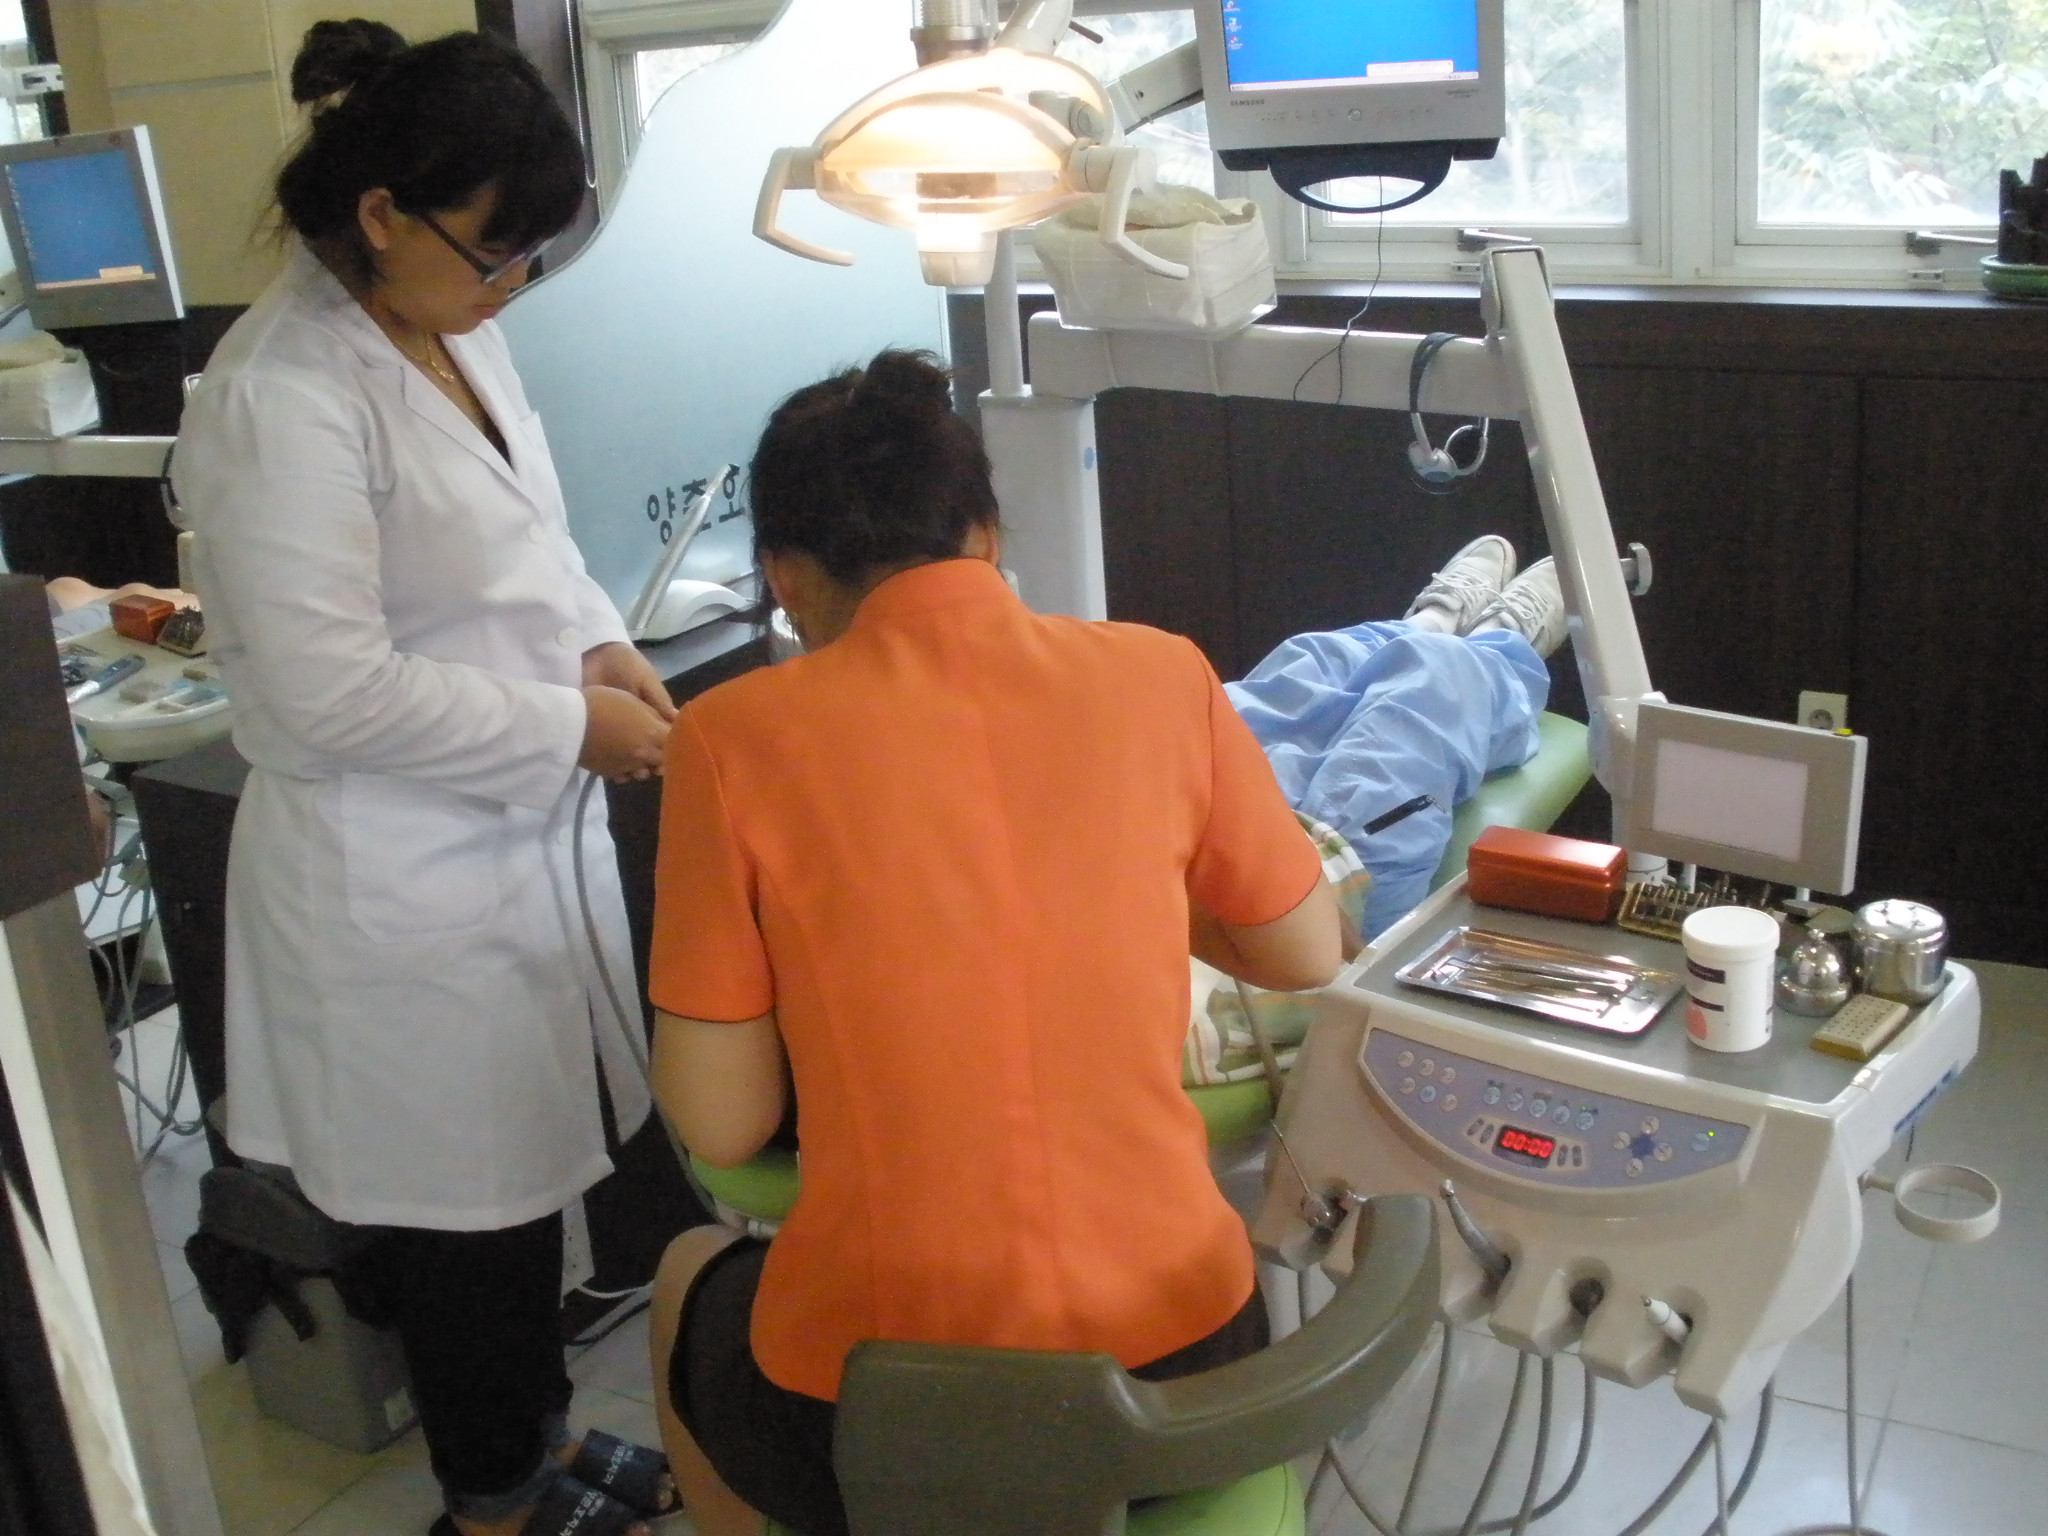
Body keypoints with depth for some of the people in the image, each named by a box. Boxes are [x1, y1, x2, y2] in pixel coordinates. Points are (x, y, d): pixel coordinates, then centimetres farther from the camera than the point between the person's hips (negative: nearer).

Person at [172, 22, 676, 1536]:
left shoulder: (456, 329, 4)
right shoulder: (284, 397, -22)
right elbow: (330, 689, -24)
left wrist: (595, 639, -1)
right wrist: (569, 727, -17)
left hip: (525, 838, 8)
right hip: (406, 885, -8)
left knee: (535, 1167, 21)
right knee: (470, 1202, 10)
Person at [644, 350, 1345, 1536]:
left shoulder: (738, 734, -11)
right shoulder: (1160, 674, -5)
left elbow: (721, 1127, -6)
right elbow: (1309, 957, 8)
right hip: (1177, 1375, 2)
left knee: (693, 1273, 33)